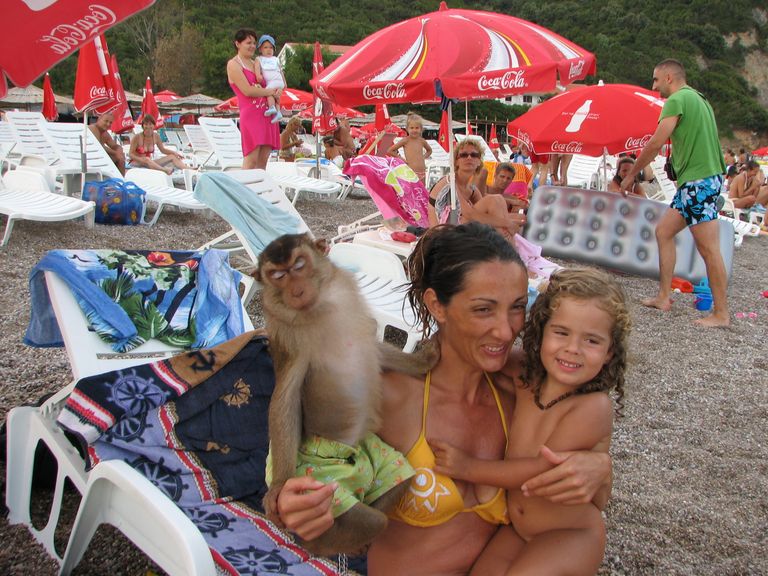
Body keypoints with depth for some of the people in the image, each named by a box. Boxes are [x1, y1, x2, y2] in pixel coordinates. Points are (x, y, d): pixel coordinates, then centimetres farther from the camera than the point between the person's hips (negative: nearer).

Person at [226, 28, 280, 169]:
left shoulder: (255, 63, 23)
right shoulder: (233, 64, 0)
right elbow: (247, 90, -11)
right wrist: (270, 91, -3)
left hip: (266, 114, 7)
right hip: (250, 114, -7)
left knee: (263, 159, 3)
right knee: (251, 159, -13)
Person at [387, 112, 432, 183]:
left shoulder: (422, 141, 9)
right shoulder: (405, 140, -3)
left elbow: (429, 150, 32)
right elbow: (389, 151, -4)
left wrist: (424, 157, 14)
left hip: (422, 173, 5)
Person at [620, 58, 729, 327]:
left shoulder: (677, 100, -10)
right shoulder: (698, 99, 21)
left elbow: (655, 143, -13)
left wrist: (631, 174, -3)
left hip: (699, 181, -11)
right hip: (694, 181, 11)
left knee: (708, 249, -7)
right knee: (663, 231, 13)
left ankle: (721, 314, -2)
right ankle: (664, 296, 17)